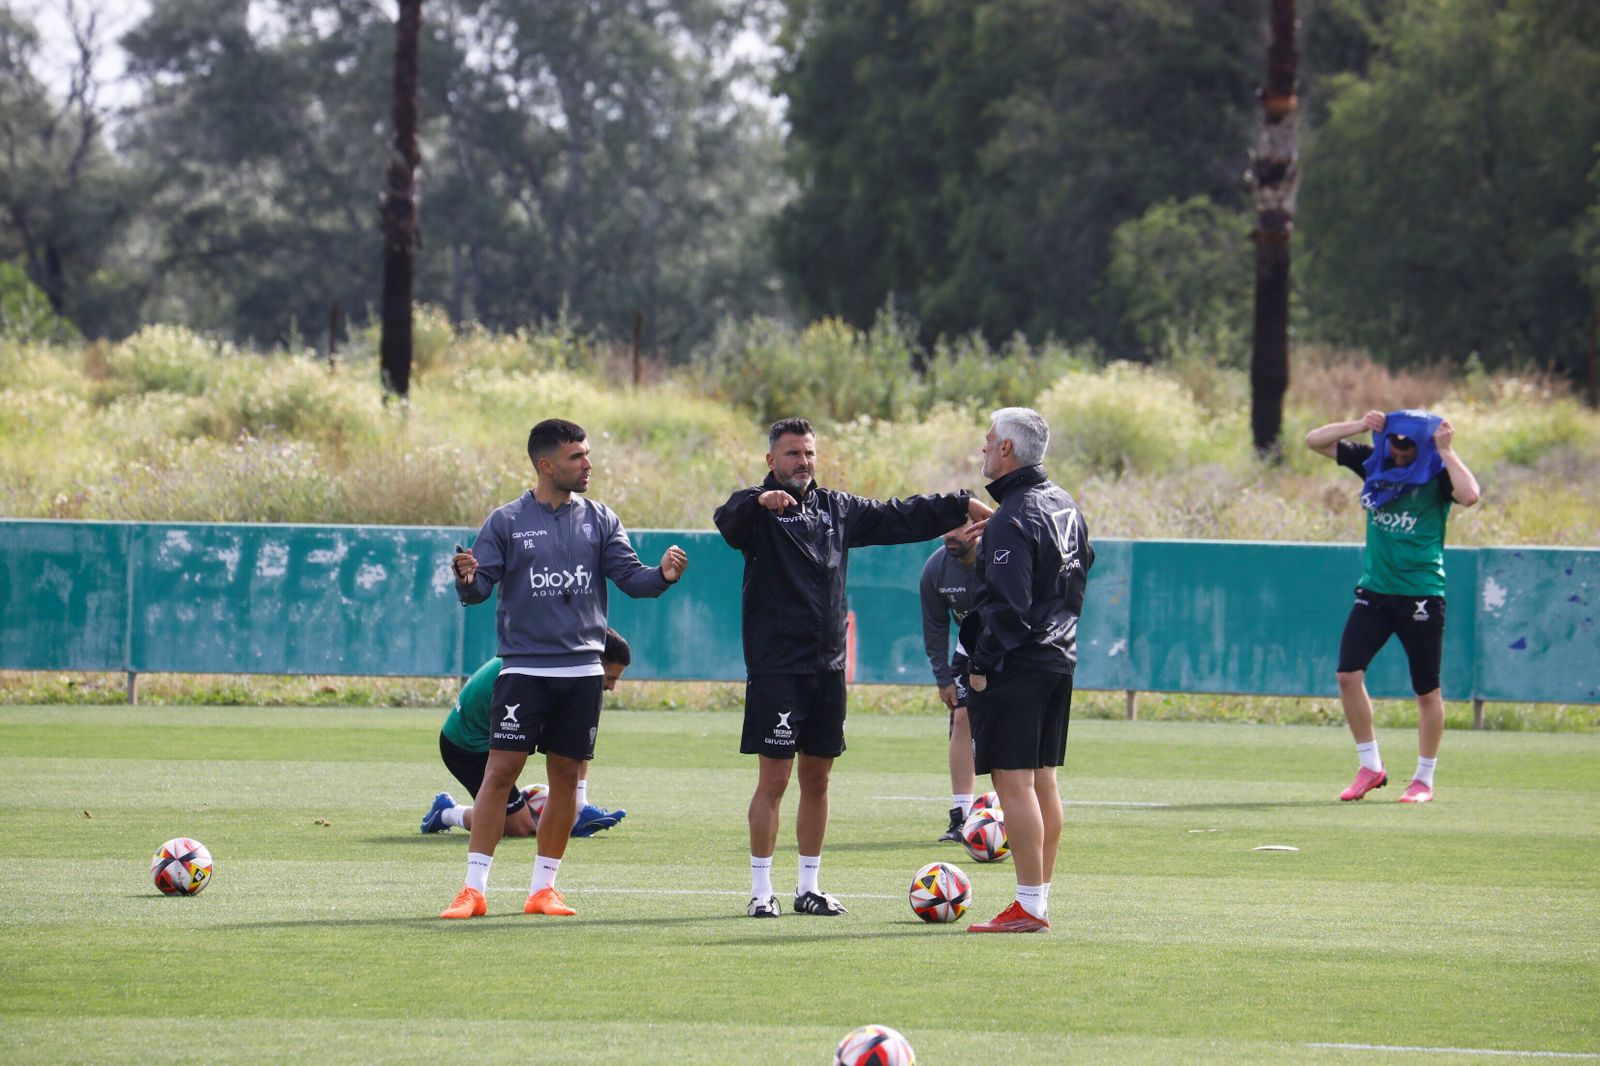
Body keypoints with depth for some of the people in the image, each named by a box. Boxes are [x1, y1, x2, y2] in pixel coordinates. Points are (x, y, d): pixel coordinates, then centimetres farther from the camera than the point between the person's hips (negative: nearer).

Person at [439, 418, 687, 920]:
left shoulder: (599, 520, 8)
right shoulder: (507, 521, 0)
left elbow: (629, 575, 3)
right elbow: (479, 587, -2)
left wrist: (661, 576, -18)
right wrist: (467, 580, -25)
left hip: (581, 670, 3)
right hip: (523, 668, -3)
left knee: (566, 777, 6)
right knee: (500, 771, -9)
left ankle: (543, 887, 16)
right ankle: (473, 889, -5)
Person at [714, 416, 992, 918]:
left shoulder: (837, 509, 14)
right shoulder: (759, 509, -4)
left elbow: (899, 516, 21)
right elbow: (728, 520, -27)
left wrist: (962, 506, 16)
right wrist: (760, 502, -47)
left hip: (828, 669, 6)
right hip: (776, 668, -6)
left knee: (817, 779, 9)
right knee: (774, 779, -6)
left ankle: (809, 886, 17)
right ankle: (761, 890, 1)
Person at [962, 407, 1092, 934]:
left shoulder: (1012, 520, -17)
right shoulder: (1065, 505, 12)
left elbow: (1007, 604, -22)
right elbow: (1080, 571, 21)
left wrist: (982, 665, -15)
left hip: (1015, 668, -10)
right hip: (1059, 660, 10)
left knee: (1014, 781, -8)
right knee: (1042, 780, 13)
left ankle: (1029, 906, -10)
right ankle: (1039, 897, 16)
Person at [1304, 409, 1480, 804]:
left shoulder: (1436, 476, -10)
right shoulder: (1374, 462, 4)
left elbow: (1469, 495, -32)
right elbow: (1315, 440, 7)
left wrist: (1446, 452, -24)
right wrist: (1360, 426, -7)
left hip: (1421, 596, -4)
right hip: (1374, 591, 4)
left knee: (1427, 690, 3)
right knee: (1348, 674, -8)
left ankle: (1424, 779, 17)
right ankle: (1371, 767, 6)